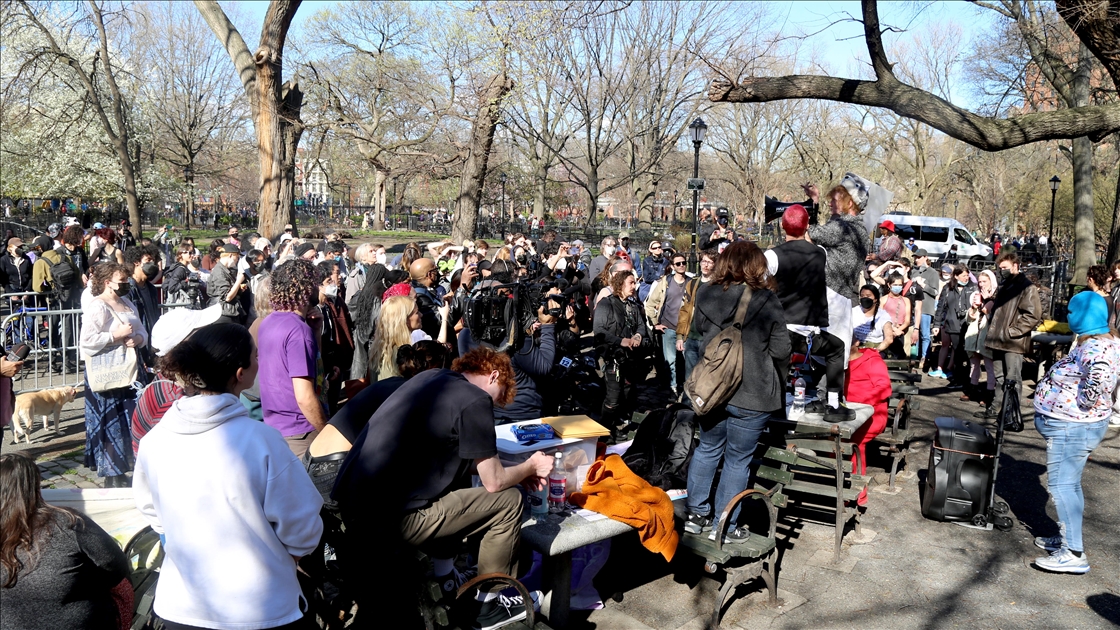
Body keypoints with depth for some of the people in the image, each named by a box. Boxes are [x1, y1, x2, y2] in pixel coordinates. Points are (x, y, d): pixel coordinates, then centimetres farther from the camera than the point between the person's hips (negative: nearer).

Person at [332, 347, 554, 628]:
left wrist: (518, 471, 24)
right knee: (508, 500, 4)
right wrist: (530, 467, 16)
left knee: (458, 471, 28)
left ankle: (443, 578, 32)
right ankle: (489, 603, 19)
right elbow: (494, 482, -4)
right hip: (390, 518, -9)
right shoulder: (475, 400, -10)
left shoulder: (431, 378, 13)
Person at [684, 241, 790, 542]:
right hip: (752, 395, -4)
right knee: (737, 461, 8)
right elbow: (781, 350, -10)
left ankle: (696, 514, 29)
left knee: (707, 449, 21)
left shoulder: (706, 294, -1)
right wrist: (777, 382, 8)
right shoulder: (767, 301, -14)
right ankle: (723, 526, 18)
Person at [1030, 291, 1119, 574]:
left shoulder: (1094, 348, -22)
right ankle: (1067, 538, 30)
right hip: (1072, 426, 11)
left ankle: (1073, 554, -5)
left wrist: (1084, 403, -26)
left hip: (1072, 428, -11)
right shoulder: (1096, 342, 10)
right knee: (1069, 484, 19)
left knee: (1061, 485, -7)